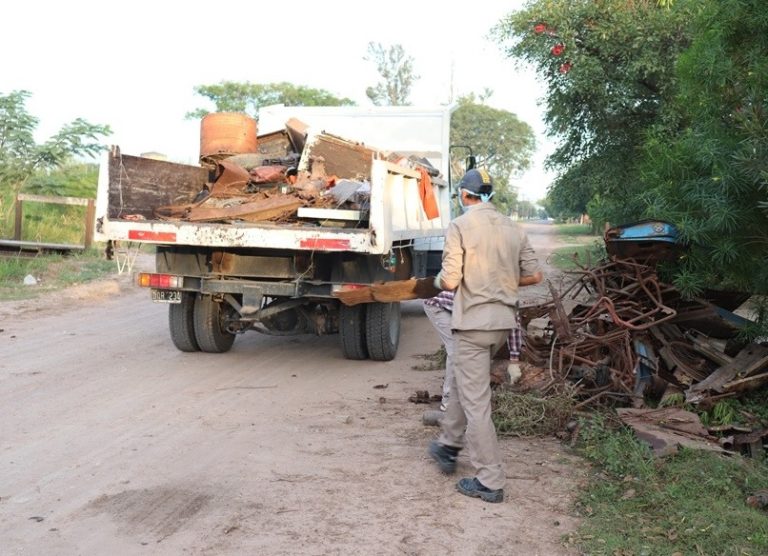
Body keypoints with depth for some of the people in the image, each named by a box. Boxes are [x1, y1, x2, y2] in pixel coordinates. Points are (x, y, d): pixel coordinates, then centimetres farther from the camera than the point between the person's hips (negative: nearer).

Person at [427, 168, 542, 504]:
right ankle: (448, 446, 37)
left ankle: (489, 482, 4)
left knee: (476, 403, 0)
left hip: (473, 321, -7)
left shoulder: (460, 226, -11)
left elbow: (450, 281, -15)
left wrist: (439, 281, 8)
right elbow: (534, 275, 9)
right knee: (463, 382, 25)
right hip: (504, 320, 7)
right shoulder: (513, 229, 7)